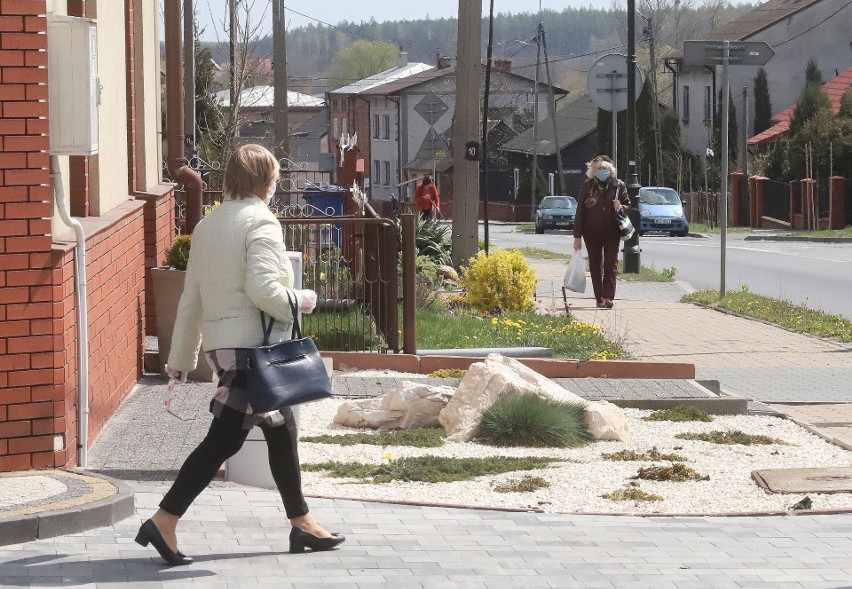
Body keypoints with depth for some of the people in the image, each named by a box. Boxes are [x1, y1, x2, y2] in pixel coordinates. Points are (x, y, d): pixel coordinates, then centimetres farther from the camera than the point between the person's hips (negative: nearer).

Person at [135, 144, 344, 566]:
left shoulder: (207, 225, 15)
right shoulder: (260, 222, -10)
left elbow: (191, 299, 17)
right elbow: (262, 289, -22)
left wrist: (180, 360, 21)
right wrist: (299, 301, -3)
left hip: (220, 342, 9)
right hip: (253, 344, -9)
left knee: (282, 428, 16)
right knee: (225, 438, -8)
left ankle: (301, 523, 23)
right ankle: (164, 522, -11)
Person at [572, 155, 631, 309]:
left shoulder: (618, 185, 3)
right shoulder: (587, 186, 1)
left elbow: (628, 207, 11)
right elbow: (580, 211, 2)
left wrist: (621, 207, -14)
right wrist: (577, 236, -2)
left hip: (612, 231, -1)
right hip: (592, 232, 1)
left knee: (611, 262, -10)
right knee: (595, 264, 4)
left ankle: (608, 297, -14)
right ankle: (599, 298, 9)